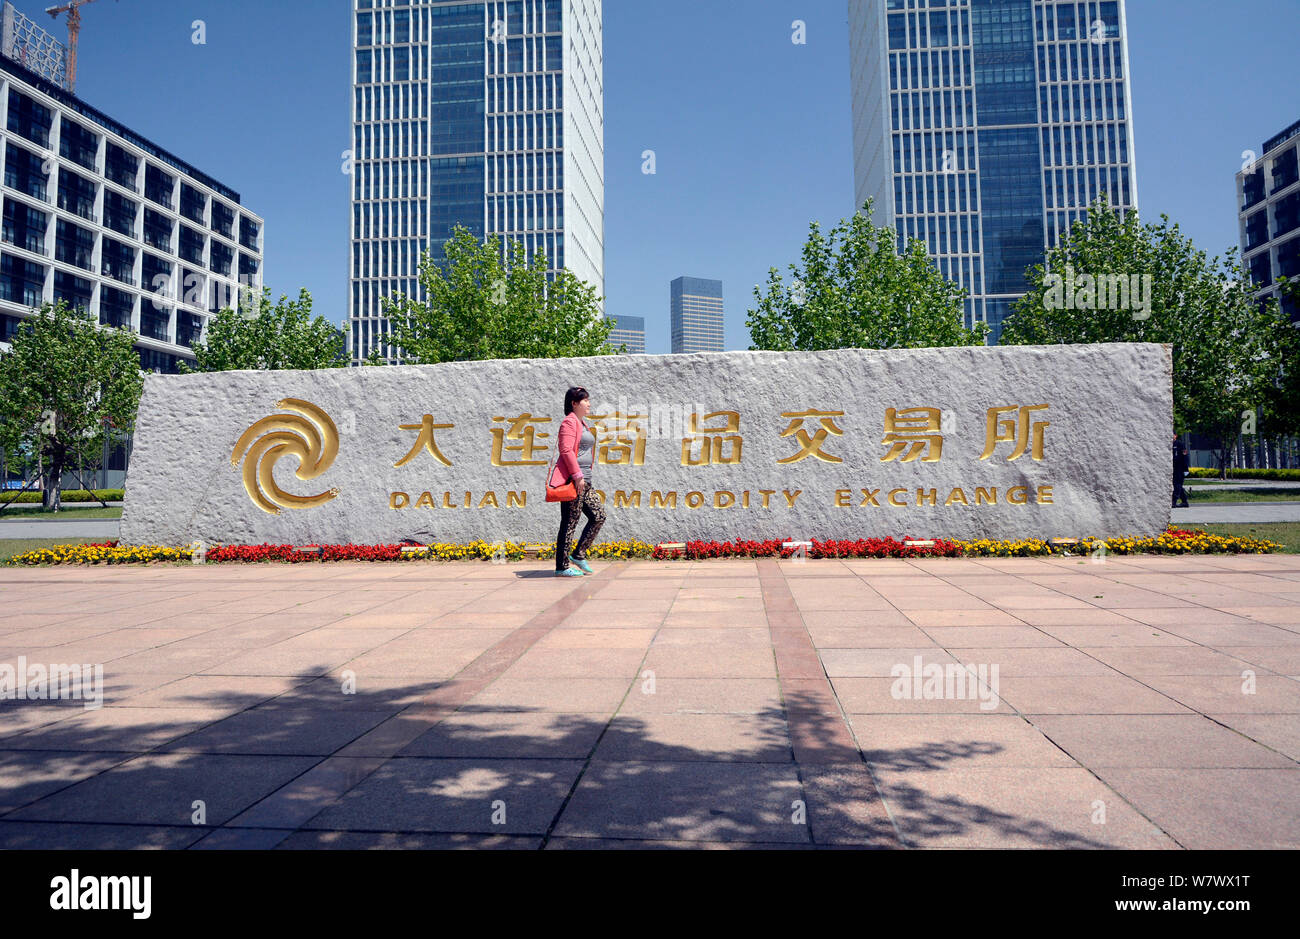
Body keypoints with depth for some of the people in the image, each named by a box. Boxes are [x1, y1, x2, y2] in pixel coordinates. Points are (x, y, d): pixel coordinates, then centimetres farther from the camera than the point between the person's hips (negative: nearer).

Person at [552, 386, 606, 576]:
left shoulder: (582, 423, 21)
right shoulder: (570, 422, -9)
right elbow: (566, 450, -18)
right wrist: (577, 475, -21)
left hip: (583, 480, 10)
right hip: (572, 479, -10)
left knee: (599, 516, 8)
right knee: (570, 522, -6)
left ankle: (578, 554, 16)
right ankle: (561, 567, 1)